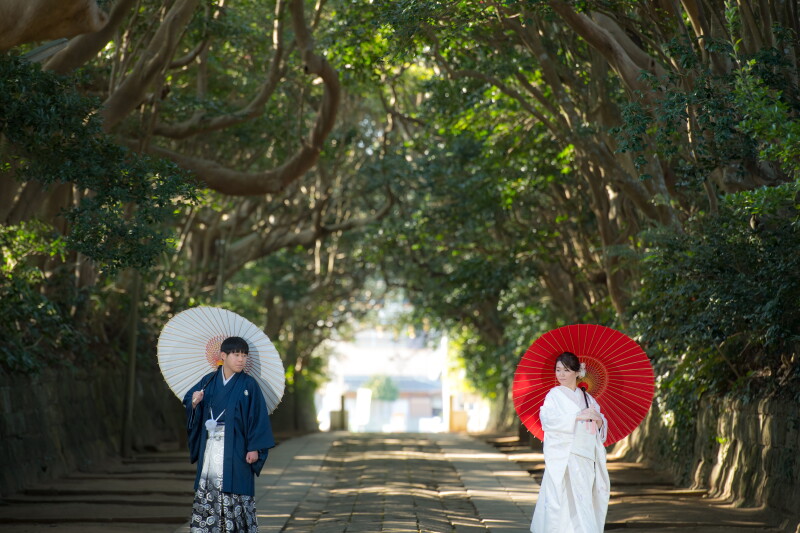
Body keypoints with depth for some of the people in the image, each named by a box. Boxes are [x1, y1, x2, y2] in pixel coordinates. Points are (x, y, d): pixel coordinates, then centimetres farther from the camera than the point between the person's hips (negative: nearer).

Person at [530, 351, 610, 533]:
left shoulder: (586, 397, 17)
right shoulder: (555, 395, 2)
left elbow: (602, 429, 17)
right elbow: (547, 419, -15)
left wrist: (599, 421, -6)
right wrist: (578, 417, -19)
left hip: (586, 458, 5)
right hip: (564, 455, -5)